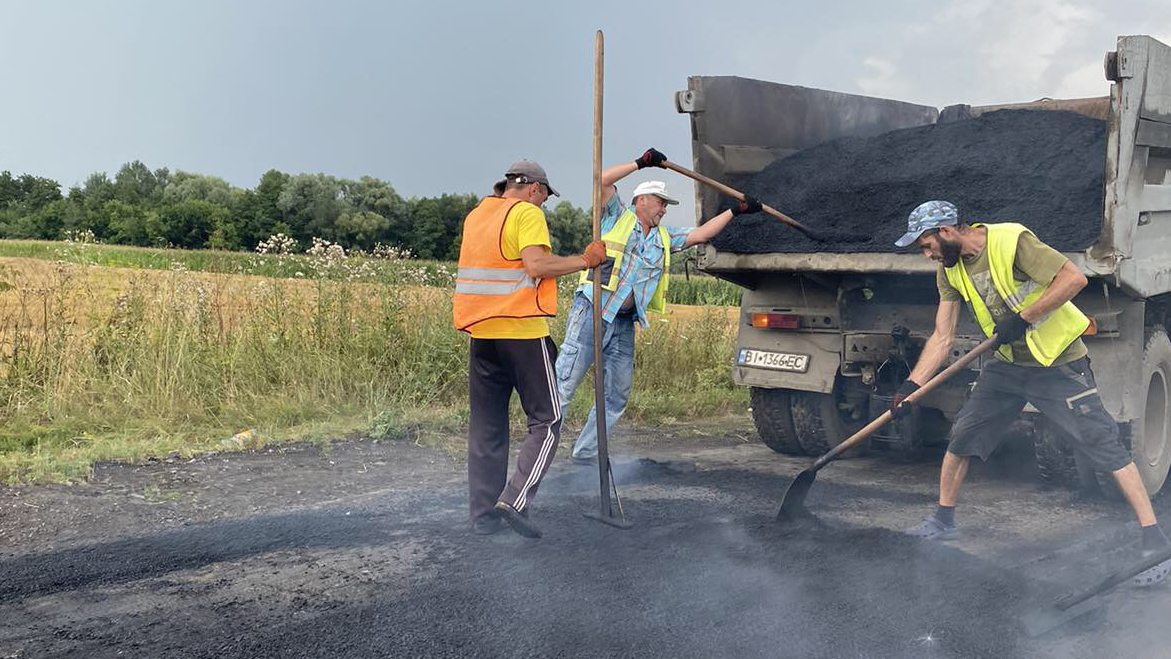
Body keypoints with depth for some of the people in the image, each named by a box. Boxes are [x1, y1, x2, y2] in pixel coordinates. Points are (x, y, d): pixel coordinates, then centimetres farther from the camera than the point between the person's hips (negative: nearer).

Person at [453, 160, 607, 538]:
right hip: (523, 333, -7)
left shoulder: (475, 215, 18)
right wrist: (584, 261, -11)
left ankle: (484, 514, 11)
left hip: (481, 333, 7)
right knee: (546, 421, 3)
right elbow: (536, 265, -20)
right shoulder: (527, 213, -6)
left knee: (486, 426, 11)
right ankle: (515, 500, -10)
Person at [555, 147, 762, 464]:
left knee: (617, 396, 7)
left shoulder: (664, 237, 22)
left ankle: (586, 453, 16)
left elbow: (700, 234, 22)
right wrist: (641, 163, -11)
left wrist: (735, 211, 19)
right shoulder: (617, 217, 5)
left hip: (624, 323, 7)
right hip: (592, 312, -7)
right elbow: (603, 180, -8)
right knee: (564, 383, -10)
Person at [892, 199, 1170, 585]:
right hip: (1008, 365, 7)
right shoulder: (950, 270, 0)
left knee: (1105, 444, -10)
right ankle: (943, 521, 24)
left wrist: (1022, 319, -25)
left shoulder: (1011, 242, -22)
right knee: (961, 435, 6)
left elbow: (1074, 278, -27)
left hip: (1058, 364, -7)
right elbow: (942, 338, 1)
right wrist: (912, 385, -8)